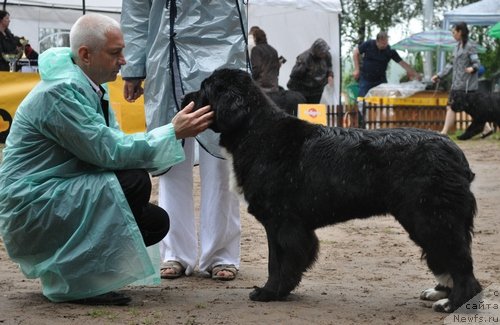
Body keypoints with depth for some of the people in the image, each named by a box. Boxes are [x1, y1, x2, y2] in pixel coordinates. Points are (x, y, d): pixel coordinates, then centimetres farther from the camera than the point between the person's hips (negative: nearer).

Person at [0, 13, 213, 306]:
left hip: (58, 199, 10)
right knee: (133, 182, -25)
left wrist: (177, 131, -6)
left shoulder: (91, 88, 9)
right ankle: (73, 280, -14)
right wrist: (174, 133, -20)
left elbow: (113, 144, 6)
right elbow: (109, 152, -24)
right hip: (30, 208, -9)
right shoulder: (61, 92, -21)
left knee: (156, 222, 3)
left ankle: (66, 263, 13)